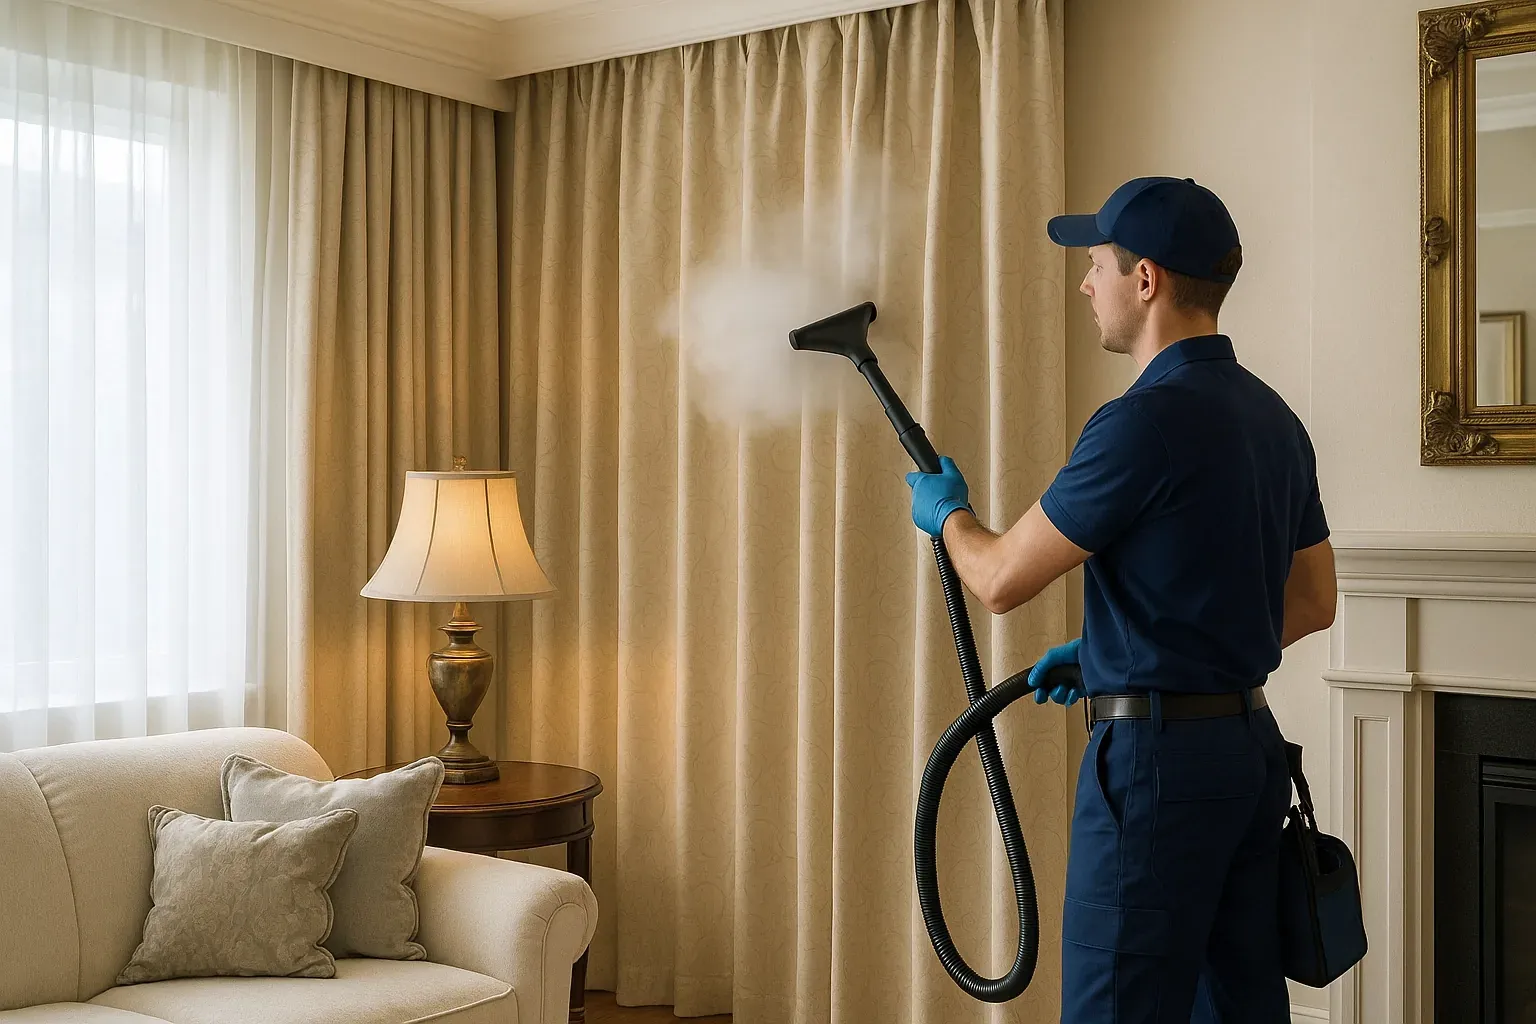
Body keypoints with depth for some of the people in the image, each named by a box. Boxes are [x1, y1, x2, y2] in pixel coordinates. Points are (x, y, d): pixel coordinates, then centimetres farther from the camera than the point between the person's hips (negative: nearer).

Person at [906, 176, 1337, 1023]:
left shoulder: (1146, 421, -18)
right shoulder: (1274, 419, 10)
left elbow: (1001, 581, -13)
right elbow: (1313, 603, 17)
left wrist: (944, 511, 10)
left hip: (1158, 757, -9)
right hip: (1250, 748, 9)